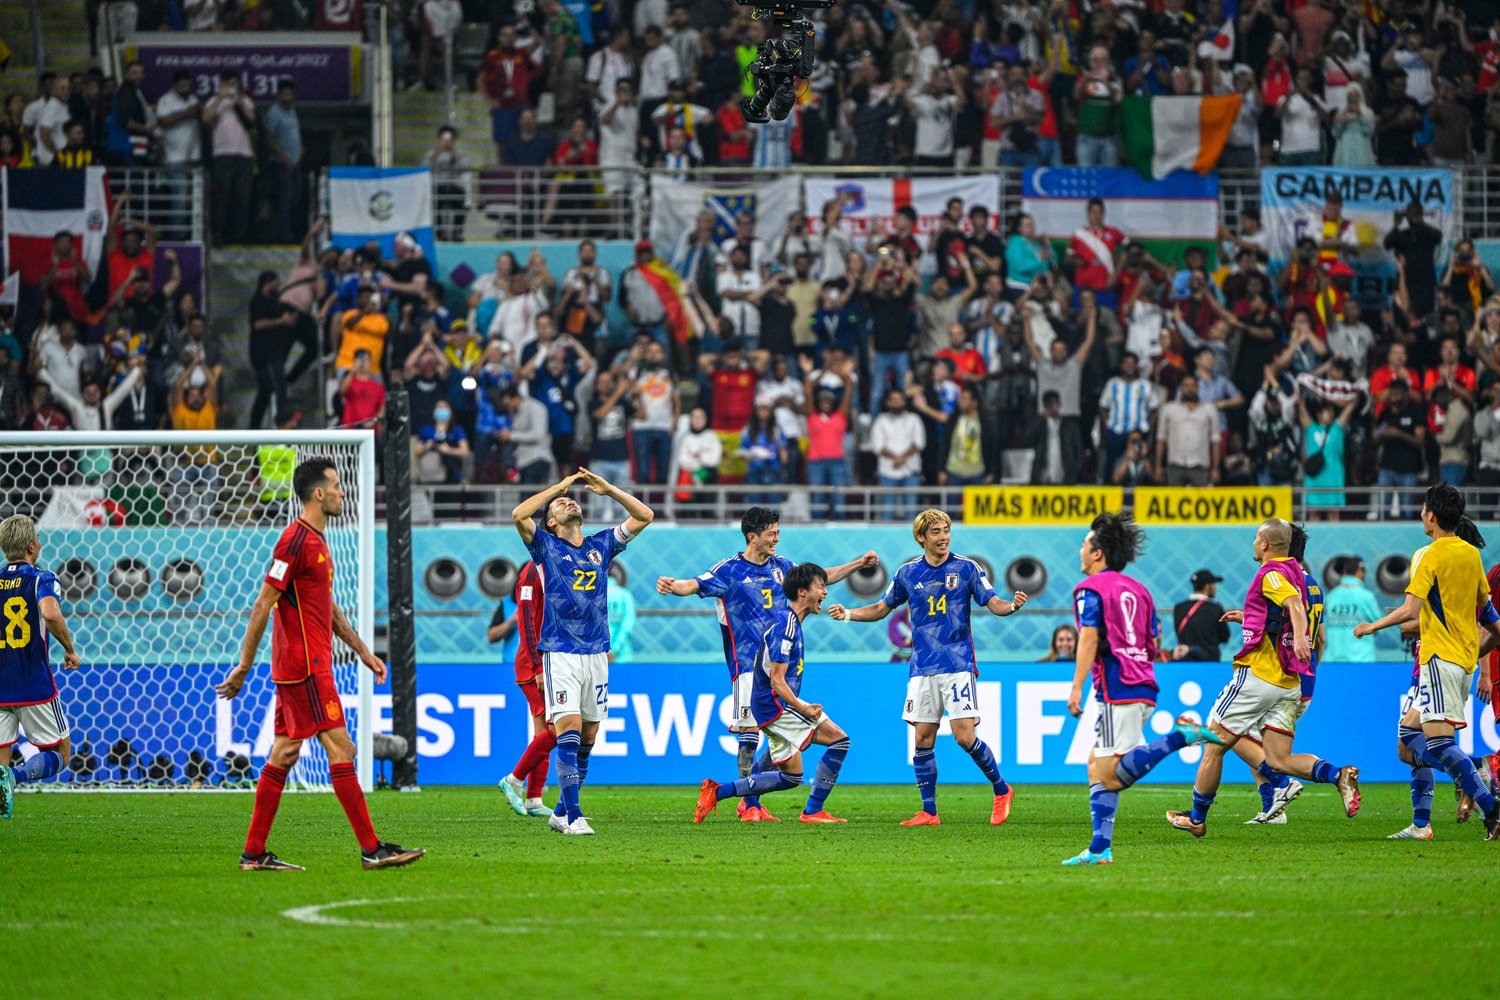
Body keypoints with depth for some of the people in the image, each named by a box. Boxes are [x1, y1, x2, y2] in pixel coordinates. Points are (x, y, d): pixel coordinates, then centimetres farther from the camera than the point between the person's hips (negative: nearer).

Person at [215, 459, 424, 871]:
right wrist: (244, 666, -15)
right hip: (306, 666, -10)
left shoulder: (316, 541, 17)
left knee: (283, 755, 9)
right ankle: (371, 848, -8)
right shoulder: (296, 540, -15)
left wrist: (362, 650, 23)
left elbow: (329, 607, 25)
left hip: (297, 666, 10)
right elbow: (263, 604, -15)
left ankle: (254, 853, 9)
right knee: (341, 750, -9)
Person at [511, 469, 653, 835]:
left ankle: (561, 812, 19)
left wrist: (607, 489, 6)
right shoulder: (546, 545, 4)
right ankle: (573, 817, -17)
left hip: (596, 653, 5)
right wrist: (560, 485, -5)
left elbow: (644, 516, 15)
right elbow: (519, 515, -12)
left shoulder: (601, 545, 14)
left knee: (587, 739, 7)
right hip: (560, 653, -5)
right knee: (569, 733, -15)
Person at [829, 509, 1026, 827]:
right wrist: (847, 614, 3)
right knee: (923, 738, 1)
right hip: (923, 669, 3)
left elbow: (994, 604, -3)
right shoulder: (908, 573, 7)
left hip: (958, 666, -3)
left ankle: (1001, 790, 9)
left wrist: (1012, 605, -25)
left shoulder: (966, 569, -1)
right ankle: (928, 812, 8)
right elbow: (882, 608, 17)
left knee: (964, 736, -11)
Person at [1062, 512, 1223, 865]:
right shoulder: (1137, 590, 19)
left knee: (1113, 774, -12)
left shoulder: (1091, 588, -4)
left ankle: (1180, 736, -23)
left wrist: (1076, 687, -17)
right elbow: (1153, 647, 19)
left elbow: (1089, 638, -16)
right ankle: (1100, 848, 4)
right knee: (1097, 765, 11)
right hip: (1143, 687, 9)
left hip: (1117, 690, -9)